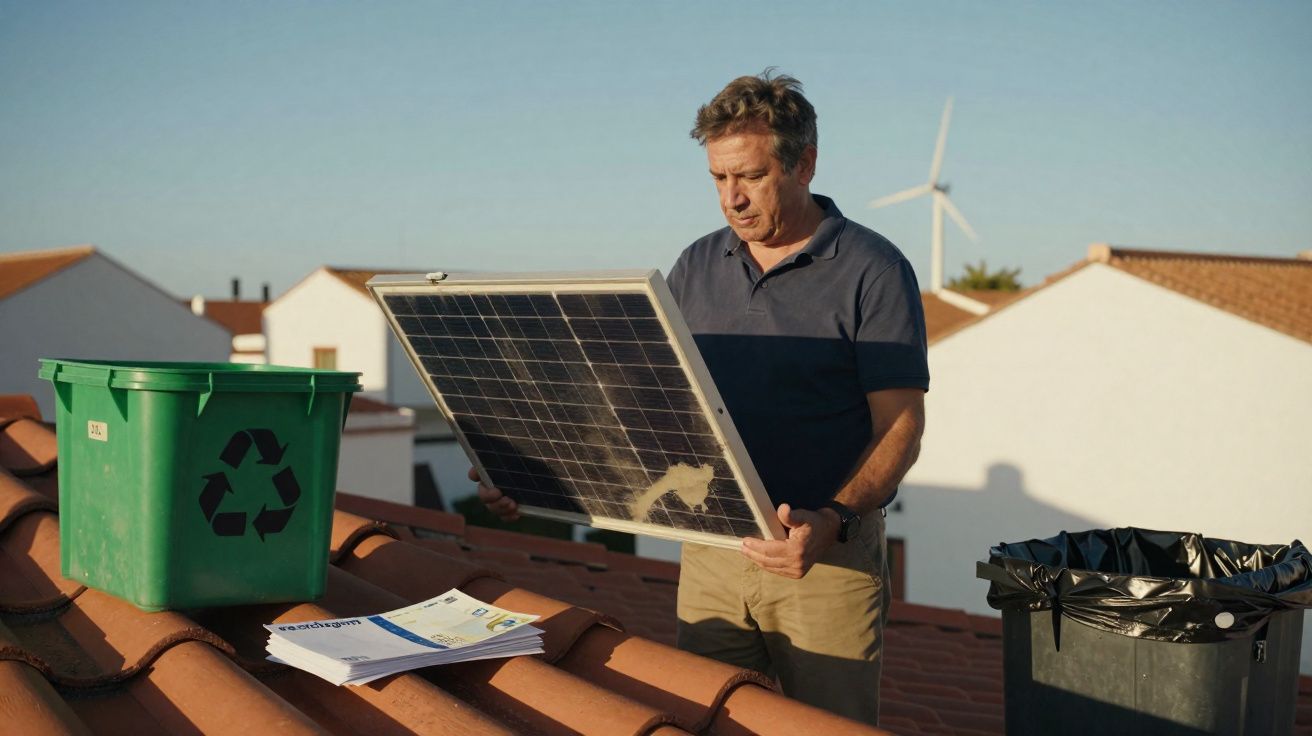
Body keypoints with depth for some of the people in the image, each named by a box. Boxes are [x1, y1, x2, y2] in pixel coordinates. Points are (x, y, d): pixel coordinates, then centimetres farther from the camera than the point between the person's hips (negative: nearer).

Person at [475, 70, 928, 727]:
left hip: (827, 556, -4)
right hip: (710, 549, 4)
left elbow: (900, 425, -11)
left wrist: (832, 520, -27)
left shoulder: (872, 271, -7)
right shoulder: (697, 267, 9)